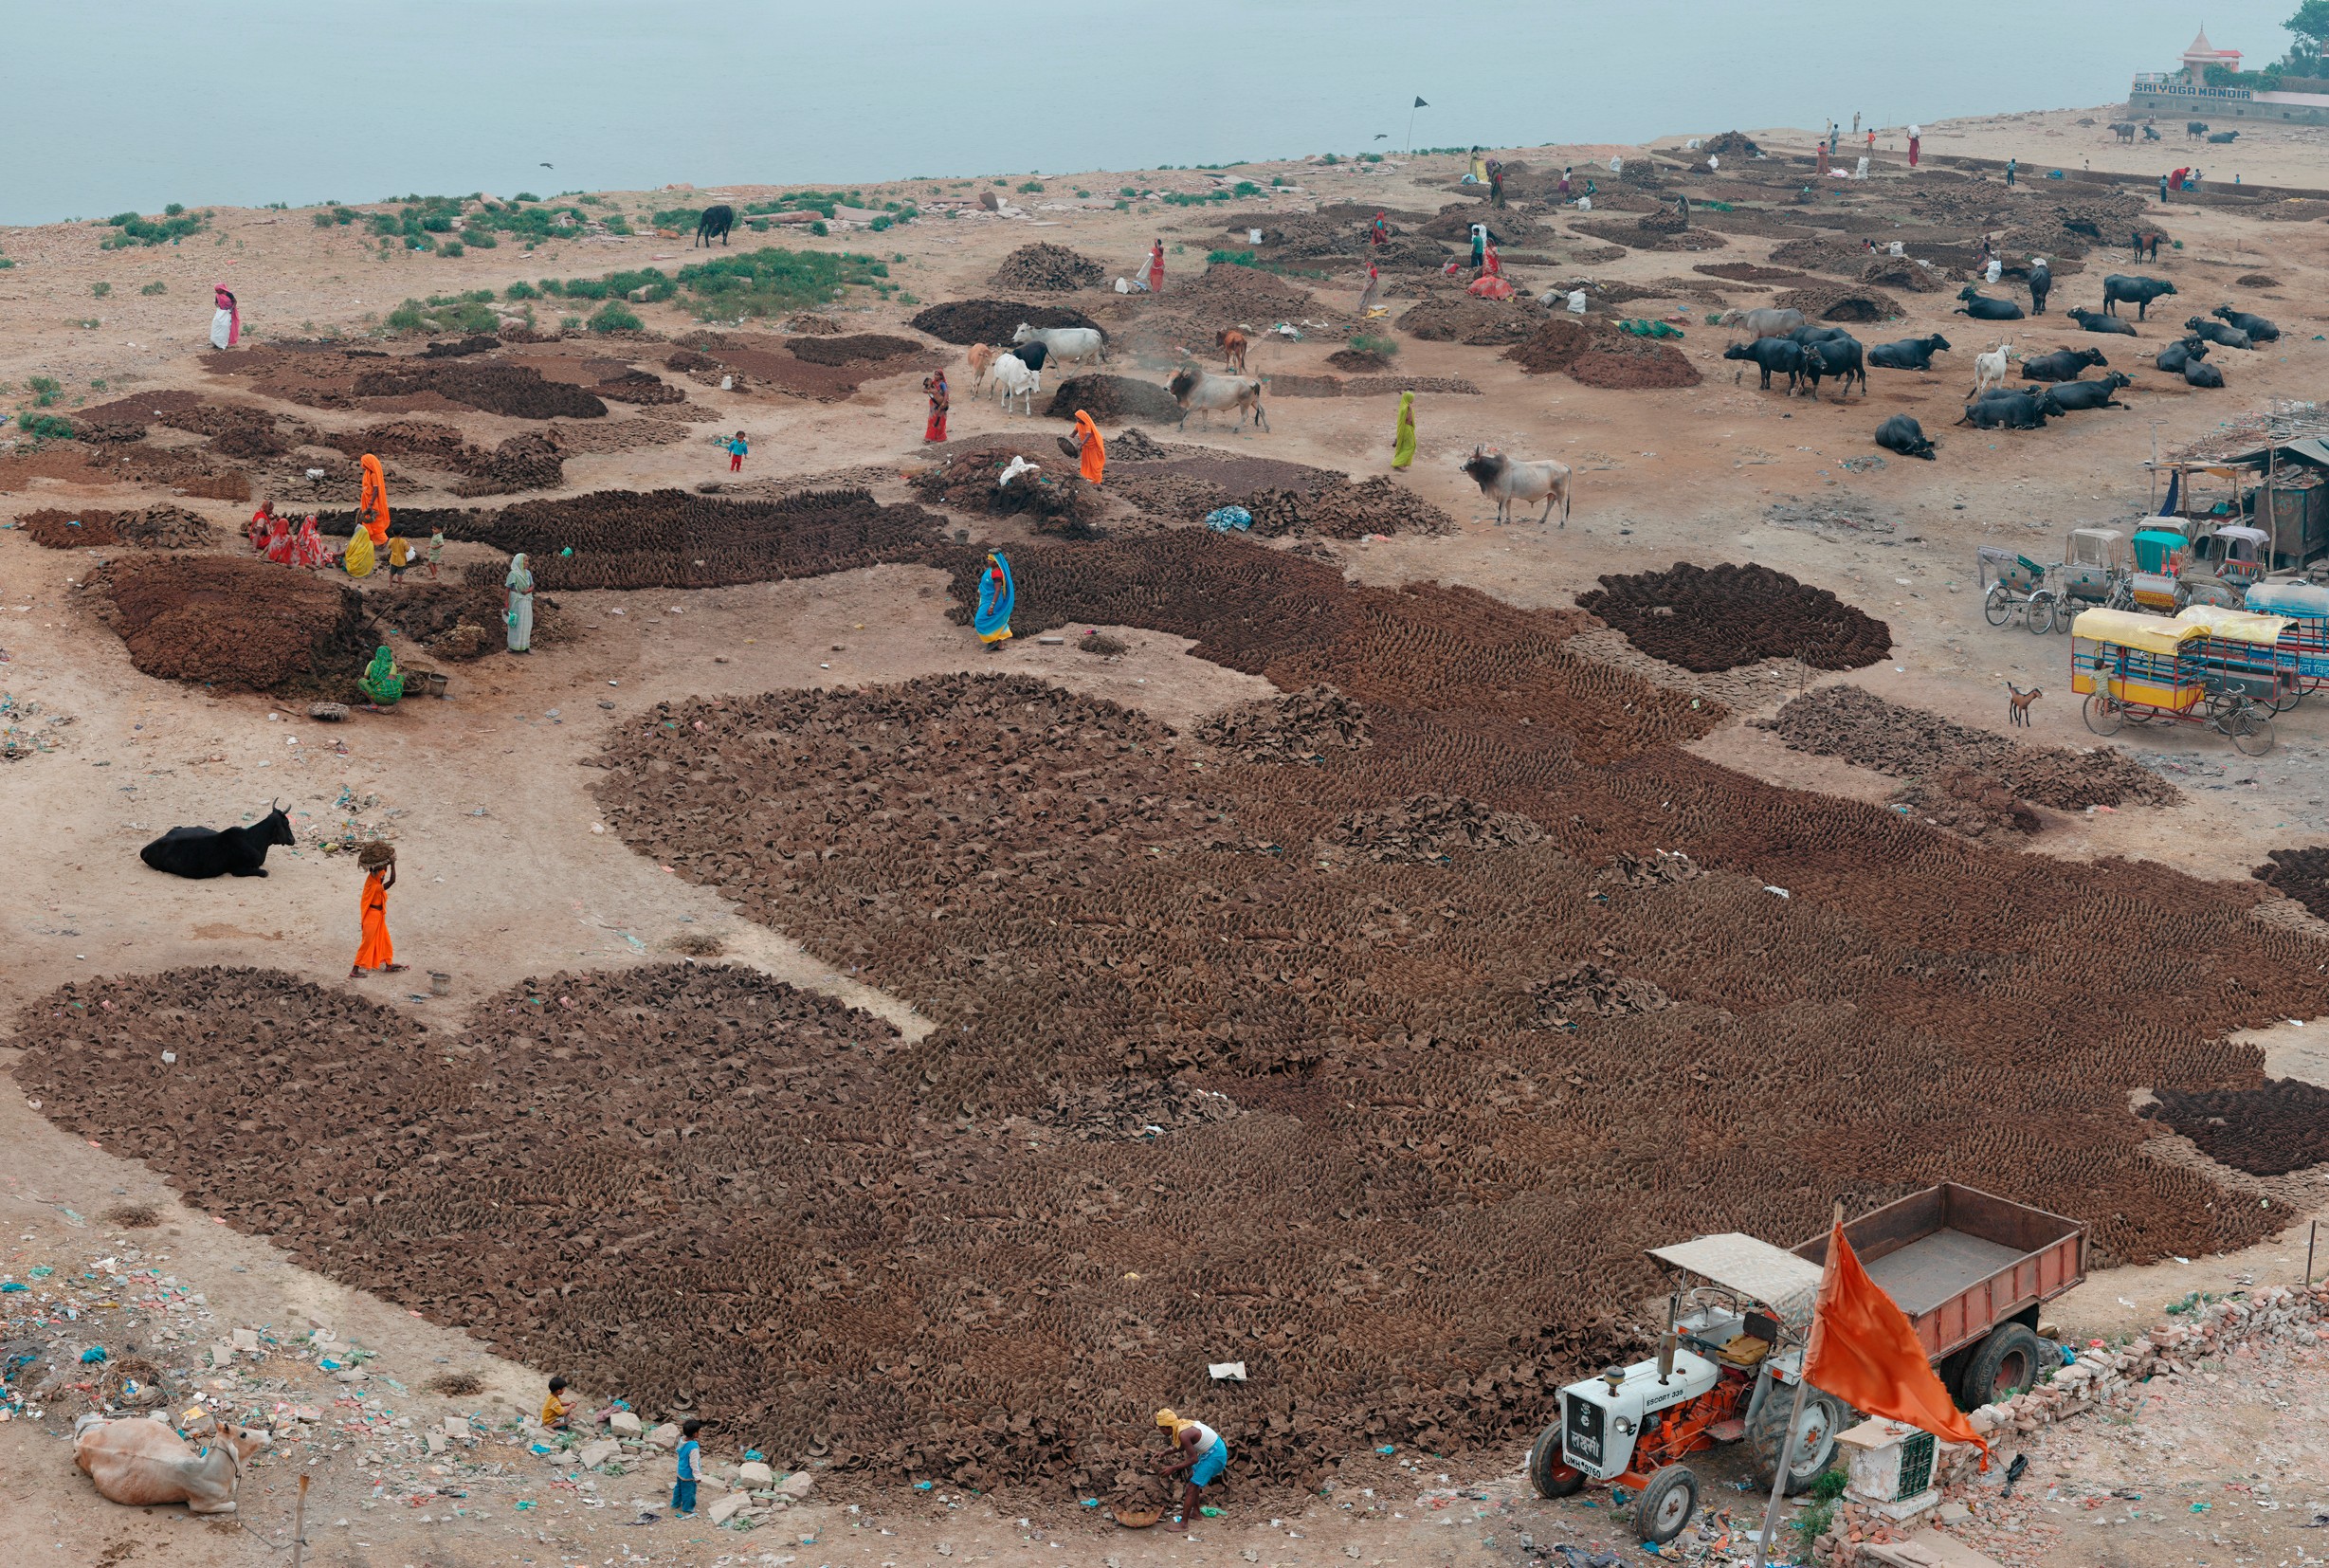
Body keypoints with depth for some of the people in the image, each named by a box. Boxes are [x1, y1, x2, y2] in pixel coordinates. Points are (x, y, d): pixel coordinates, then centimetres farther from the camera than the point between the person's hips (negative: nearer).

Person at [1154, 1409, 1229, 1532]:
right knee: (1191, 1479, 24)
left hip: (1214, 1456, -10)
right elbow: (1182, 1447, 18)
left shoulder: (1183, 1434, -27)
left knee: (1191, 1487, -7)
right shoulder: (1181, 1424, 0)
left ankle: (1183, 1523, -3)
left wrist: (1173, 1468, -19)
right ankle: (1195, 1511, 38)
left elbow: (1193, 1459, -24)